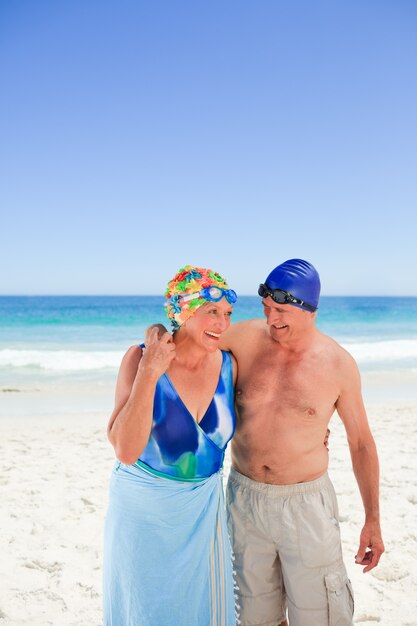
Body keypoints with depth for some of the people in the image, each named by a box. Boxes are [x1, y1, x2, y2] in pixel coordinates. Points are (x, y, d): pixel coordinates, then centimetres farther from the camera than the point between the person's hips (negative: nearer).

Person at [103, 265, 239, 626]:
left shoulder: (227, 364, -8)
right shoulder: (140, 359, -19)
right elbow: (126, 451, -27)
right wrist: (148, 373, -31)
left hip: (204, 506, 3)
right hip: (144, 508, -3)